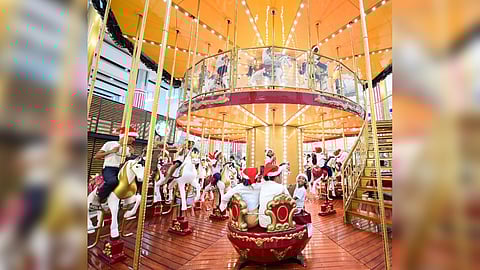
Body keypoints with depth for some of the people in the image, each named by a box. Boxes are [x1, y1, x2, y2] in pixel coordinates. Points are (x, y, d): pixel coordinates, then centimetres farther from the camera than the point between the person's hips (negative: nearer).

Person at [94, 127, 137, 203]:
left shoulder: (127, 148, 15)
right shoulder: (110, 144, 2)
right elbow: (96, 156, 0)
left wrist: (131, 153, -3)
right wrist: (111, 151, -11)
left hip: (120, 169, 5)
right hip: (109, 168, -5)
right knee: (113, 181, -36)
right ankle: (100, 196, -7)